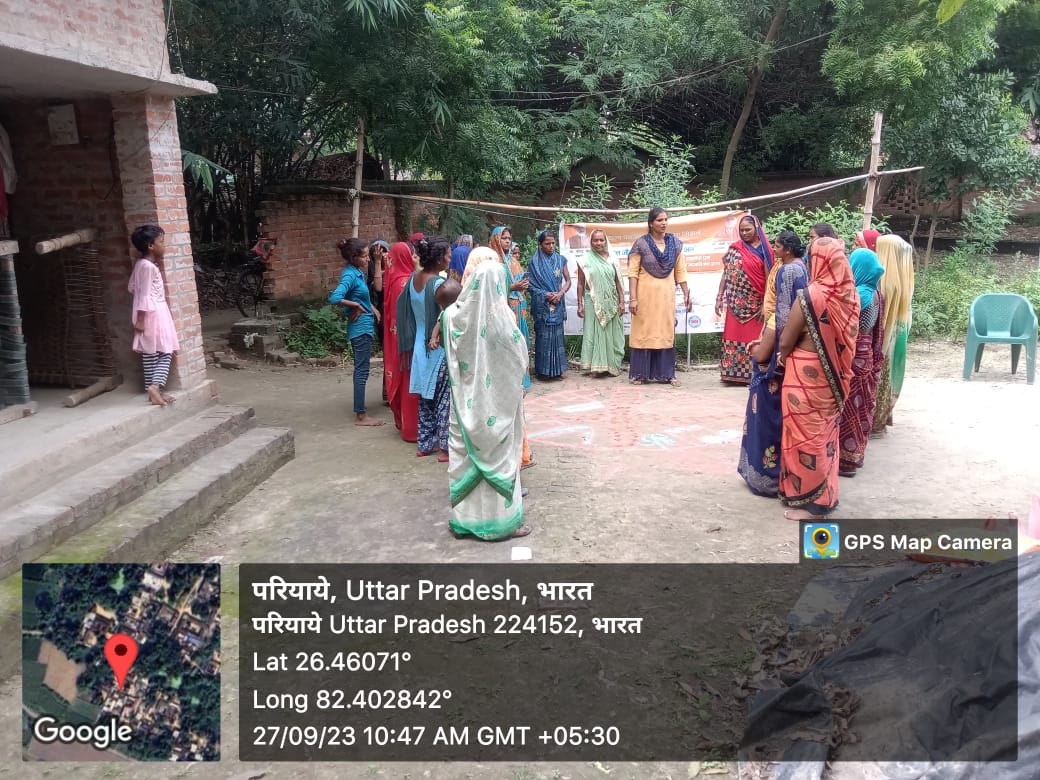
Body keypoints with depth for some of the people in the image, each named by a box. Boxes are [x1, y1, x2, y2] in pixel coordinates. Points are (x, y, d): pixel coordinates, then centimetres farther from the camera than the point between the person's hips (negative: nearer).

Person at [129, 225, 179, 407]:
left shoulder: (140, 264, 12)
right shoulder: (148, 266, -15)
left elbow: (131, 288, 16)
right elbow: (144, 295, -18)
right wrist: (140, 319, -18)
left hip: (155, 313, 9)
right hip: (152, 313, -9)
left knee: (150, 354, 10)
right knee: (165, 353, -7)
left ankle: (154, 390, 14)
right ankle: (155, 387, -16)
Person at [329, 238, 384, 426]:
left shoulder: (357, 272, 9)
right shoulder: (350, 275, -18)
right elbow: (335, 298, -31)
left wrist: (371, 307, 7)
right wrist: (356, 306, -18)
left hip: (364, 326, 10)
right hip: (360, 327, -10)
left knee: (361, 370, 15)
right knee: (362, 371, -5)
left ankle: (360, 412, 24)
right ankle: (361, 416, 1)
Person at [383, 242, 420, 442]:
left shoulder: (395, 278, 7)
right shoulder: (405, 281, -19)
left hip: (398, 336, 9)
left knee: (402, 378, 17)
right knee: (410, 380, -1)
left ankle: (403, 421, 29)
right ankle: (412, 427, 6)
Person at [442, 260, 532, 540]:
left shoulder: (453, 314, -6)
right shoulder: (501, 316, -17)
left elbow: (450, 359, 4)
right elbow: (520, 358, -7)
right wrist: (519, 384, 11)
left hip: (465, 401, 4)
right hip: (496, 401, -3)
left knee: (465, 453, 13)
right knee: (497, 455, 7)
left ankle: (462, 517, 22)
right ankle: (503, 520, 16)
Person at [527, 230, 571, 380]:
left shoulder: (560, 259, 8)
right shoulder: (534, 262, -1)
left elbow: (568, 280, 9)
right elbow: (530, 284, -3)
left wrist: (560, 293, -9)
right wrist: (546, 294, -13)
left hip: (558, 304, 3)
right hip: (542, 304, -3)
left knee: (557, 335, 5)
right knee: (543, 336, -3)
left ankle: (558, 369, 12)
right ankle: (543, 370, 4)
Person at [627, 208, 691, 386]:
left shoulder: (675, 243, 4)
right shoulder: (641, 243, -7)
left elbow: (680, 271, 9)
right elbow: (633, 272, -9)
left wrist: (686, 294, 6)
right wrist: (632, 298, -15)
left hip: (666, 294, 4)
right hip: (646, 294, -3)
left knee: (666, 332, 8)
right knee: (644, 332, 2)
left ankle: (666, 373, 15)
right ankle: (640, 373, 9)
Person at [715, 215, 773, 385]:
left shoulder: (764, 250, 0)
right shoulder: (734, 249, 7)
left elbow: (768, 278, -3)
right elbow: (725, 274, 9)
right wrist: (719, 298, 1)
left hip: (755, 304, -2)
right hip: (736, 304, 2)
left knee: (754, 340, 2)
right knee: (734, 338, 2)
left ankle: (753, 374, 9)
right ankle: (733, 373, 8)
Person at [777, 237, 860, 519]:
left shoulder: (811, 295, -21)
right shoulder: (850, 294, -1)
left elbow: (786, 340, -15)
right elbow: (842, 337, 9)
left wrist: (783, 358, 8)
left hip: (807, 375, -7)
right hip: (834, 375, 7)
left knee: (807, 436, 4)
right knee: (824, 434, 18)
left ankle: (810, 502, 13)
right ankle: (825, 495, 30)